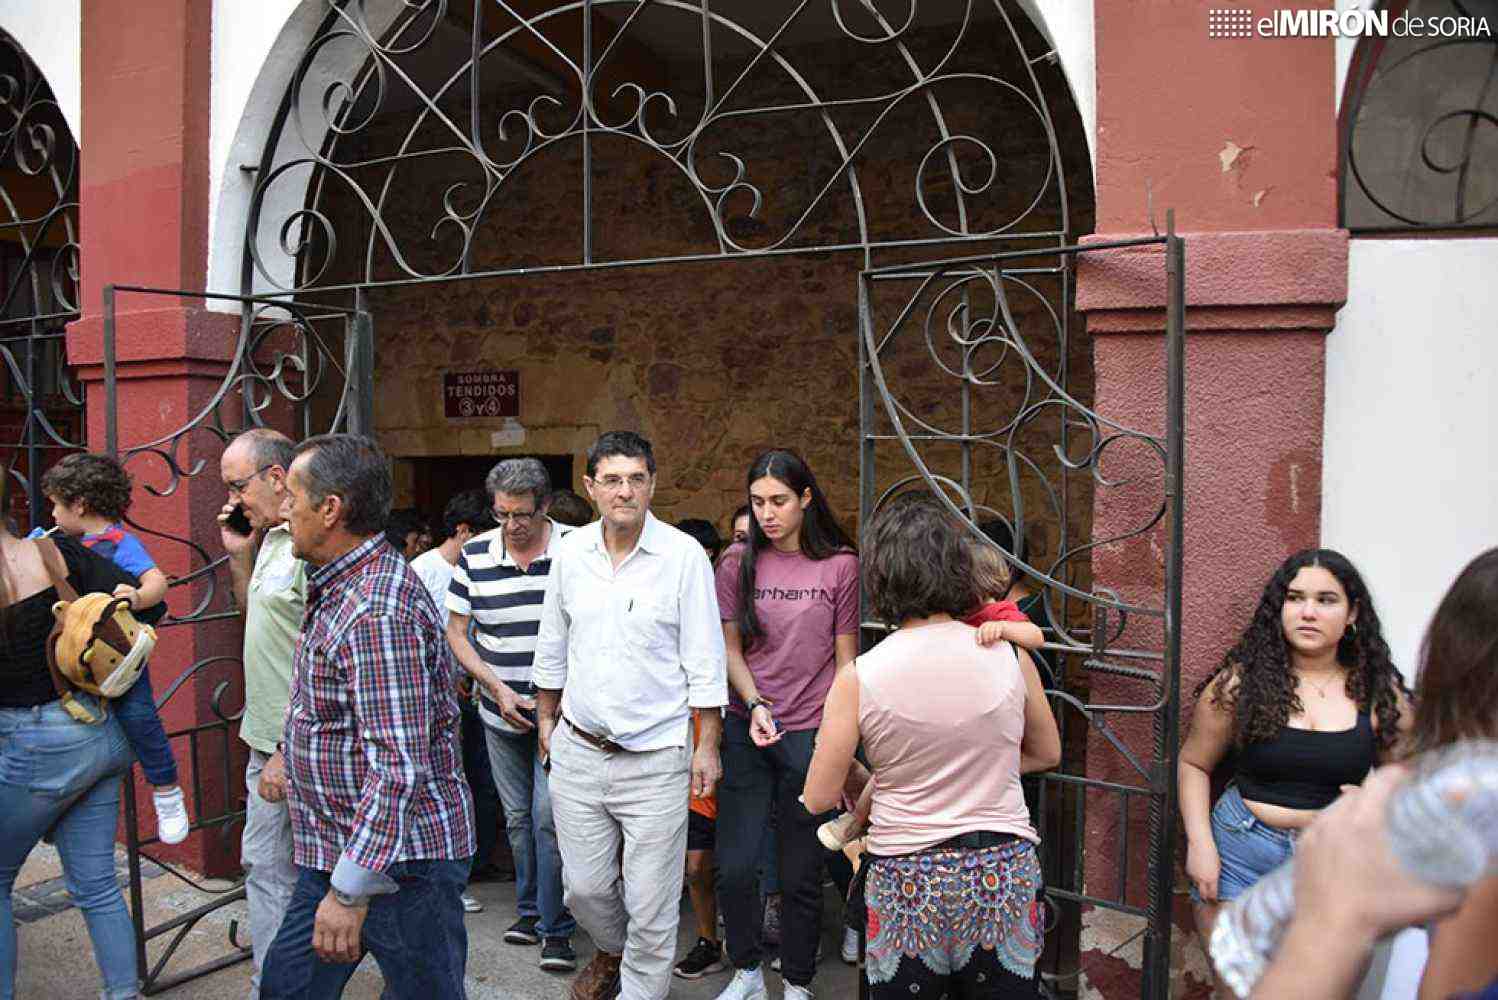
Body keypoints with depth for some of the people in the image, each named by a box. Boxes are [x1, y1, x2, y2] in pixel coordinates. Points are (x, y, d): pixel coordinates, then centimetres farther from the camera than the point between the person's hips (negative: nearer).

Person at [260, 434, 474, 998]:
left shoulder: (378, 614, -26)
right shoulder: (338, 587, 9)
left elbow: (400, 768, -30)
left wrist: (350, 890, -26)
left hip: (401, 861, -10)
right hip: (335, 849, 10)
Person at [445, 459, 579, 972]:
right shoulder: (473, 555, -2)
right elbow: (456, 632, 3)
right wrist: (497, 688, -9)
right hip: (502, 713, 3)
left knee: (549, 816, -6)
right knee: (517, 816, 16)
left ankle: (556, 927, 11)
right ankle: (529, 907, 35)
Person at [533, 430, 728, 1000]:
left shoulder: (684, 556, -10)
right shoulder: (571, 552, 2)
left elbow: (704, 663, -7)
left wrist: (707, 746, -7)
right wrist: (546, 718, 18)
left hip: (655, 759, -4)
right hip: (578, 752, 4)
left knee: (652, 905, 3)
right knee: (584, 886, 17)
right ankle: (613, 951, 48)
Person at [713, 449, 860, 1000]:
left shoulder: (840, 566, -3)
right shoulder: (738, 562, 1)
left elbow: (845, 659, 1)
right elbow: (730, 648, 5)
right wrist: (755, 705, -11)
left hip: (809, 735, -2)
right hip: (745, 729, 2)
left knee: (800, 873, 7)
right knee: (735, 866, 2)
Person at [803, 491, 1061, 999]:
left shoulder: (858, 677, -13)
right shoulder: (1011, 657, -6)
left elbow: (819, 797, -6)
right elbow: (1047, 753, 11)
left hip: (907, 884, -2)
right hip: (1006, 874, 2)